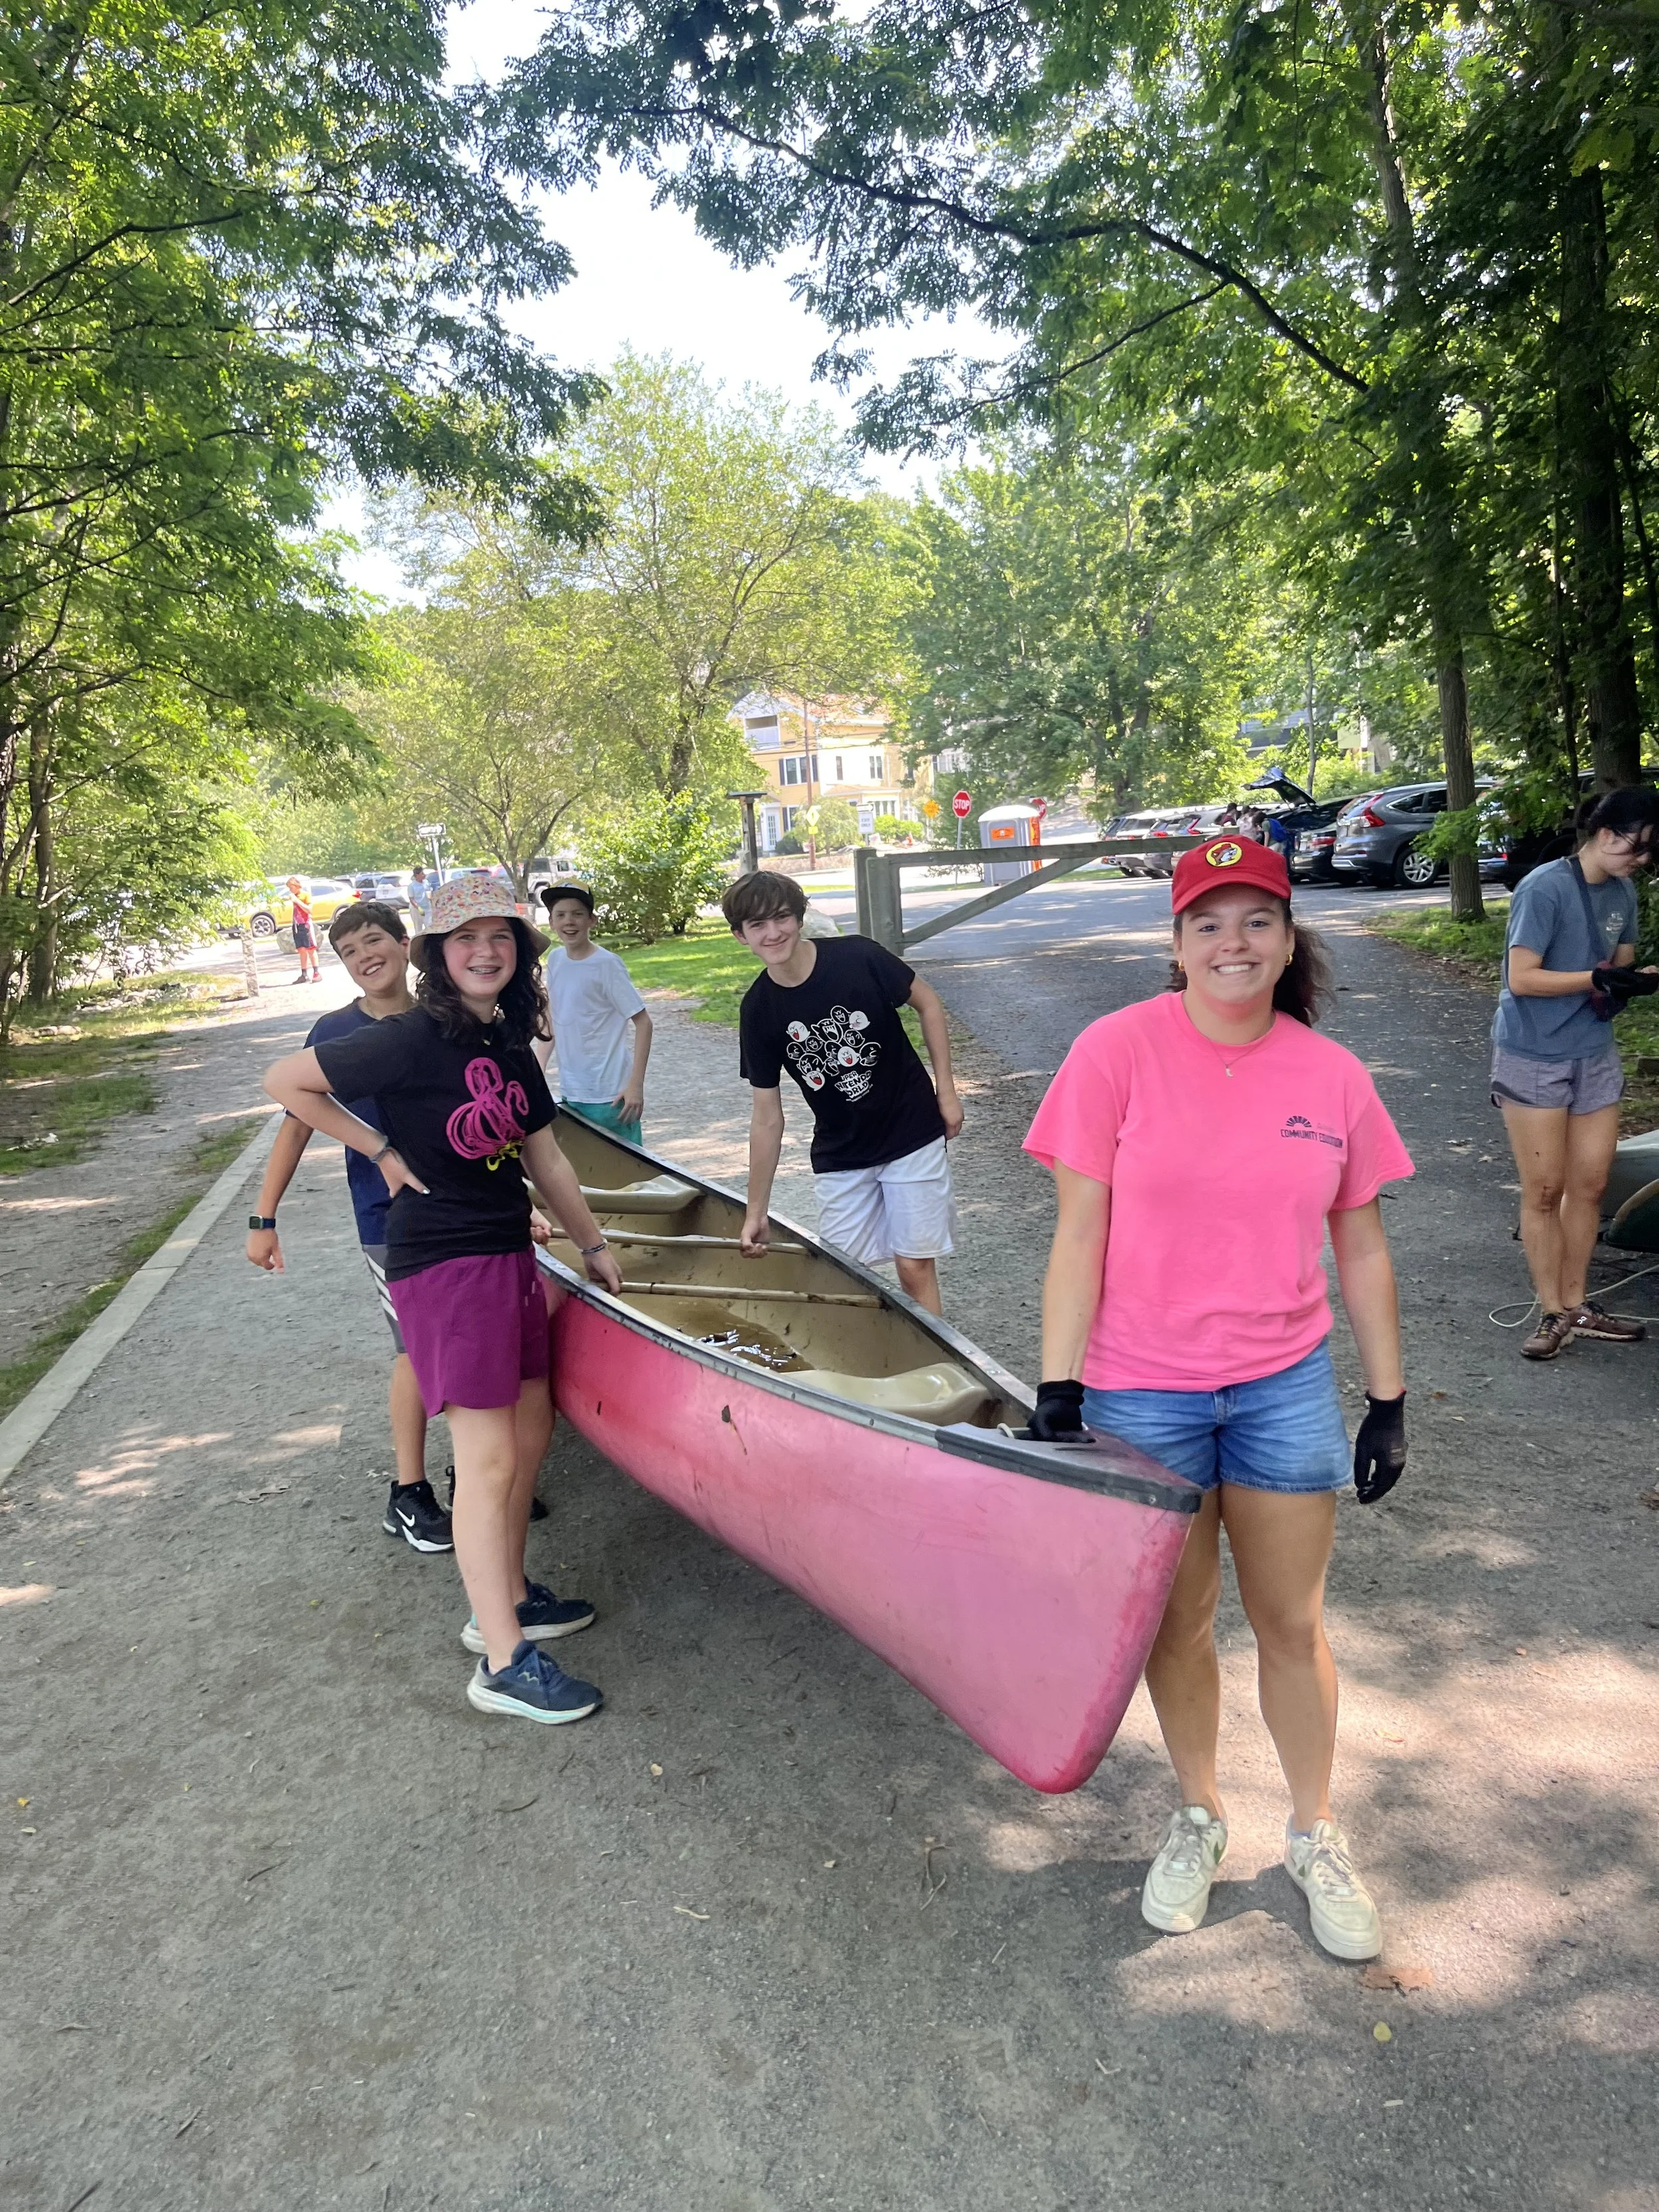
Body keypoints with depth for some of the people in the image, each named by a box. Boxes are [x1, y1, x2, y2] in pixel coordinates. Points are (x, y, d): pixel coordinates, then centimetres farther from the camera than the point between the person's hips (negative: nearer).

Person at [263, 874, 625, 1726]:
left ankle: (505, 1599, 34)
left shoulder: (511, 1045, 9)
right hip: (442, 1263, -8)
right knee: (489, 1457, -5)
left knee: (532, 1433, 16)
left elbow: (545, 1160, 17)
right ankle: (503, 1662, 6)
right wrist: (383, 1152, -9)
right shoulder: (411, 1038, -14)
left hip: (508, 1255, 8)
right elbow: (286, 1081, -10)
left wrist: (593, 1245, 22)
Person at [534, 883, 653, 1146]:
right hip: (570, 1093, 6)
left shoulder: (607, 964, -12)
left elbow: (643, 1022, -11)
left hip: (608, 1095, -6)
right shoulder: (555, 959, 6)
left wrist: (636, 1085, -16)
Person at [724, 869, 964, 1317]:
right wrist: (756, 1211, -1)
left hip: (911, 1136, -2)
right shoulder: (759, 1010, -9)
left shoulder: (857, 957, -17)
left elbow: (927, 1003, -1)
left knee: (915, 1266, 1)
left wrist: (946, 1090, -3)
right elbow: (767, 1116, -3)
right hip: (840, 1157, 3)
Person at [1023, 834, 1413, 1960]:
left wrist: (1389, 1399, 8)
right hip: (1143, 1390, -2)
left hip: (1286, 1384, 2)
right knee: (1177, 1623, 14)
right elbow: (1079, 1236, -10)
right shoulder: (1118, 1050, -12)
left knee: (1293, 1623, 14)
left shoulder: (1333, 1076, -2)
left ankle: (1316, 1835, 38)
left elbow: (1362, 1251, 6)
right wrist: (1058, 1390, -12)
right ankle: (1199, 1813, 40)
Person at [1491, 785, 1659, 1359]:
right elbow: (1521, 978, -18)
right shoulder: (1544, 889, -16)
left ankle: (1576, 1305, 21)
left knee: (1590, 1185, 9)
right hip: (1533, 1059, -6)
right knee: (1544, 1192, 2)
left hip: (1595, 1055, 7)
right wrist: (1597, 978, -24)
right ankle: (1553, 1313, 11)